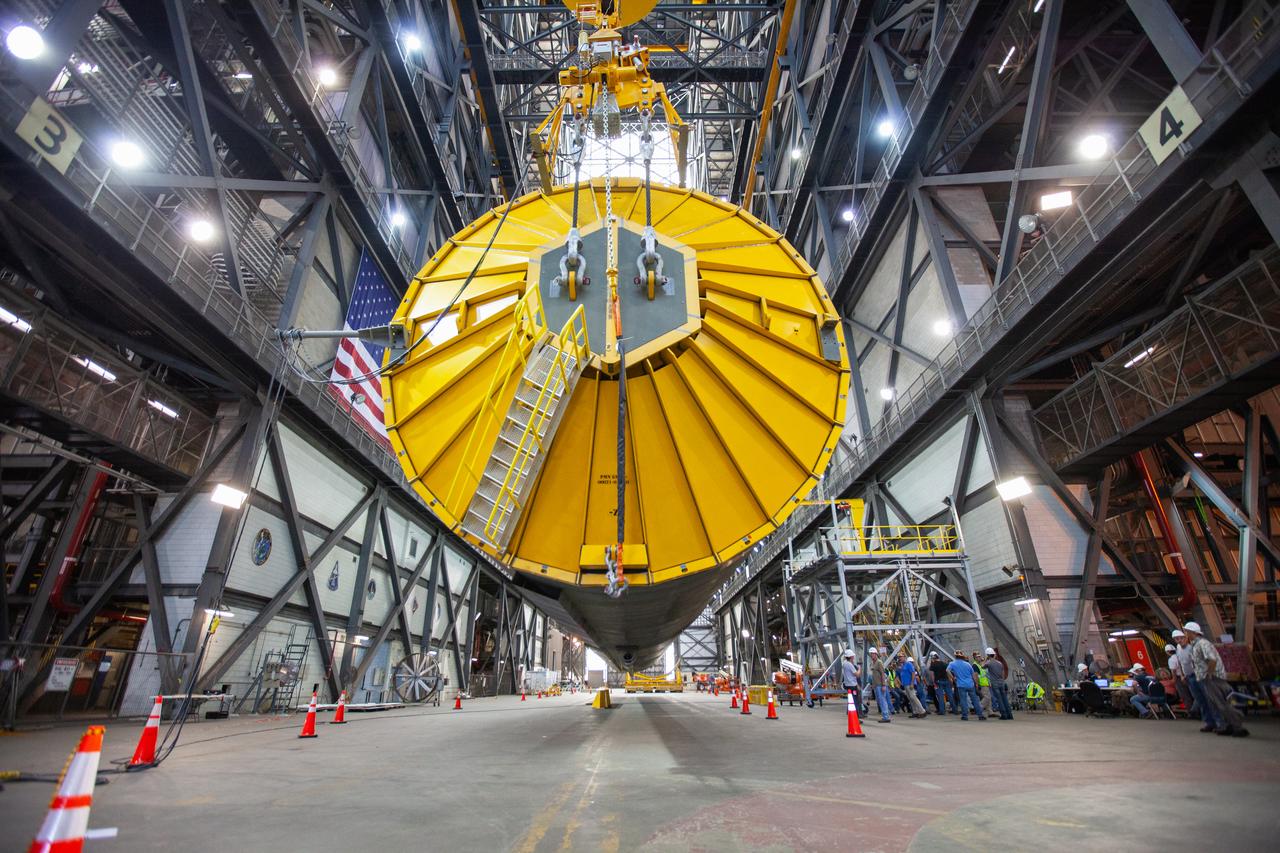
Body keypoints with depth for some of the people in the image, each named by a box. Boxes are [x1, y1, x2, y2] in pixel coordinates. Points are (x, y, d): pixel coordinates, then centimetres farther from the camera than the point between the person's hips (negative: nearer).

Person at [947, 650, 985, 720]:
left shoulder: (952, 664, 1)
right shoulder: (968, 664, 7)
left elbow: (947, 670, -16)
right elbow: (973, 675, 11)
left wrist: (953, 678, -3)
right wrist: (976, 683, 22)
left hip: (961, 685, -3)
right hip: (970, 685, 3)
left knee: (963, 701, 1)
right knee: (975, 700, 10)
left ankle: (965, 716, 1)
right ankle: (980, 715, 15)